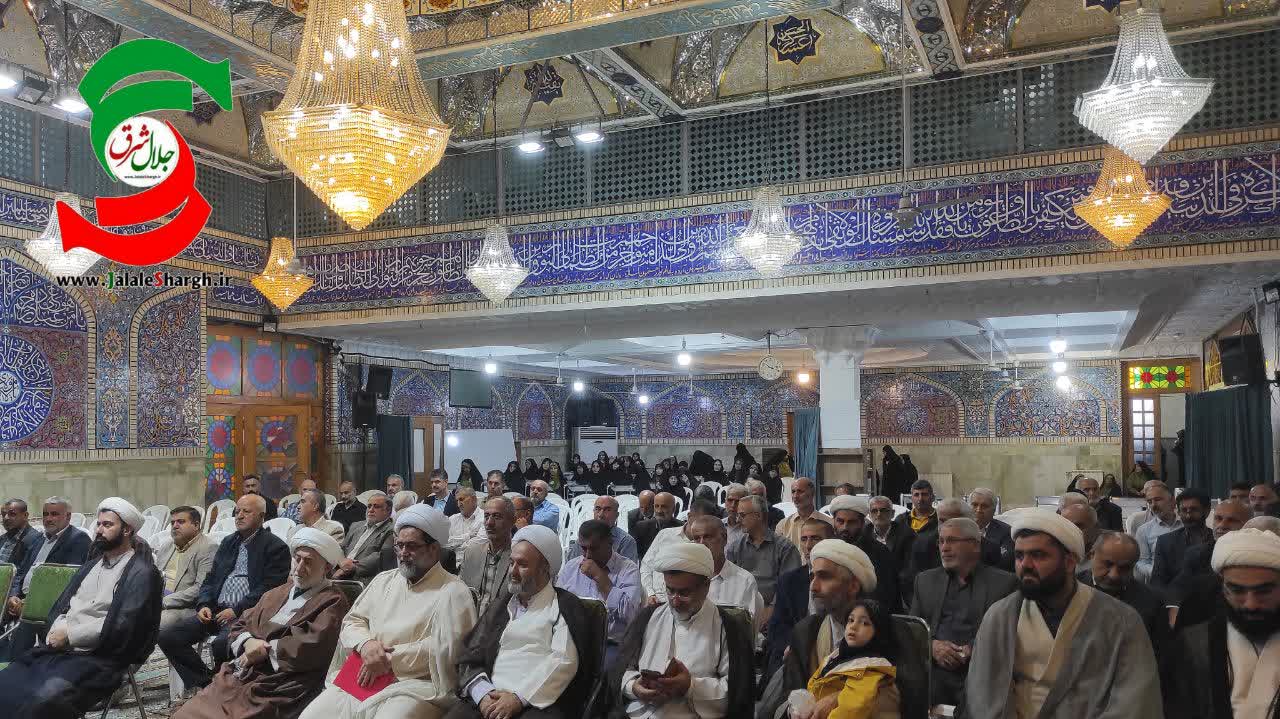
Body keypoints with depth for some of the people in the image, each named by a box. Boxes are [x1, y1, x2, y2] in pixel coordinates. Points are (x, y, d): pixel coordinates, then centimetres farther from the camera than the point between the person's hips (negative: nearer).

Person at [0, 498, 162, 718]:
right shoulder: (92, 565, 22)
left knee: (44, 699, -32)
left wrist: (70, 635, -11)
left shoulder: (141, 573, -5)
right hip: (58, 648, 8)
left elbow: (122, 626, -14)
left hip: (98, 658, -7)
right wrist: (57, 630, -4)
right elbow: (62, 605, 18)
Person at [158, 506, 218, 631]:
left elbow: (201, 588, -13)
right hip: (154, 602, 7)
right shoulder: (166, 547, 22)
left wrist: (165, 602, -16)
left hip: (183, 607, -7)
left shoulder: (208, 548, -4)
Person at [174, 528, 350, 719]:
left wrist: (265, 650, -8)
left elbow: (312, 646, -17)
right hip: (236, 675, 7)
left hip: (273, 690, -7)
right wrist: (249, 642, -3)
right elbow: (239, 626, 20)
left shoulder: (333, 602, -4)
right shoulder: (276, 594, 21)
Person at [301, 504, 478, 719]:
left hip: (416, 685, -6)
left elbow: (446, 647, -13)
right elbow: (352, 621, 19)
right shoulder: (383, 580, 20)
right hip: (361, 680, 6)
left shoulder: (453, 592, -2)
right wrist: (365, 643, -5)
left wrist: (389, 659, -11)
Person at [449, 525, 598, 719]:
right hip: (491, 699, 4)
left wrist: (519, 698, -14)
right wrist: (483, 694, -4)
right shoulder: (500, 605, 22)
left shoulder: (566, 607, 6)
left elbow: (564, 661, -7)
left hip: (540, 703, -3)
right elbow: (469, 657, 14)